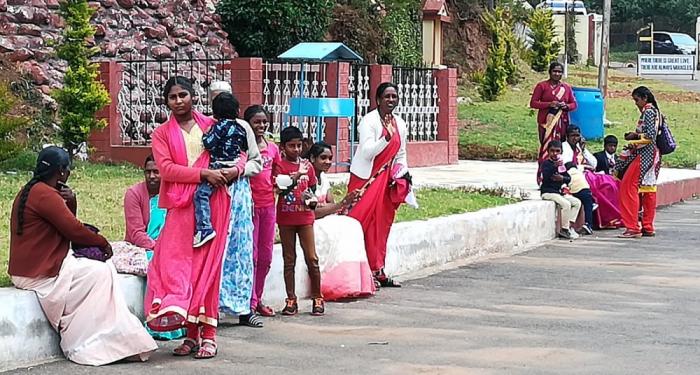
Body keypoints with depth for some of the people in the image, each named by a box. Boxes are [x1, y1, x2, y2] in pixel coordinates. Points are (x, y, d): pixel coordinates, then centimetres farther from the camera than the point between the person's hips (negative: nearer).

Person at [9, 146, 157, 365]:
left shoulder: (31, 191, 18)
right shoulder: (45, 194, -17)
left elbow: (67, 223, 18)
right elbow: (74, 230, -17)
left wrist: (70, 203, -2)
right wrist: (103, 243, -2)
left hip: (35, 264, 11)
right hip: (39, 273, -11)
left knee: (104, 269, 8)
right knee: (99, 273, -13)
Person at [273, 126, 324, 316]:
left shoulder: (307, 165, 7)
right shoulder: (279, 165, -3)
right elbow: (281, 188, -16)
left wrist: (312, 200, -3)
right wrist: (297, 176, -27)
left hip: (305, 216, 2)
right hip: (286, 217, -2)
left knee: (312, 258, -1)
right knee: (289, 260, 5)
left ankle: (317, 298, 9)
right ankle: (291, 300, 10)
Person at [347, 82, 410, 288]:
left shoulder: (400, 124, 8)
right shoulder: (369, 121, -12)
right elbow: (368, 152, -21)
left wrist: (404, 173, 3)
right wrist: (386, 137, -32)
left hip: (386, 179, 7)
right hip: (366, 179, -6)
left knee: (382, 225, 8)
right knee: (365, 225, -7)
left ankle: (378, 272, 14)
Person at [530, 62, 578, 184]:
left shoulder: (566, 88, 15)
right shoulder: (542, 86, 3)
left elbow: (574, 104, 19)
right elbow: (533, 103, -1)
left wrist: (566, 106, -4)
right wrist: (549, 104, -13)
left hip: (562, 122, 4)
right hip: (547, 121, -4)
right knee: (546, 147, -10)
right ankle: (542, 178, -9)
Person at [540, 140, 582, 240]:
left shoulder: (561, 164, 16)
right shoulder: (546, 163, -6)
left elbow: (569, 178, 10)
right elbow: (545, 175, -26)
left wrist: (562, 178, -12)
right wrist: (554, 166, -37)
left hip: (559, 191, 8)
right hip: (548, 192, -8)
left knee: (577, 202, -1)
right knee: (566, 204, -26)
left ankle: (569, 225, -2)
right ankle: (564, 229, -15)